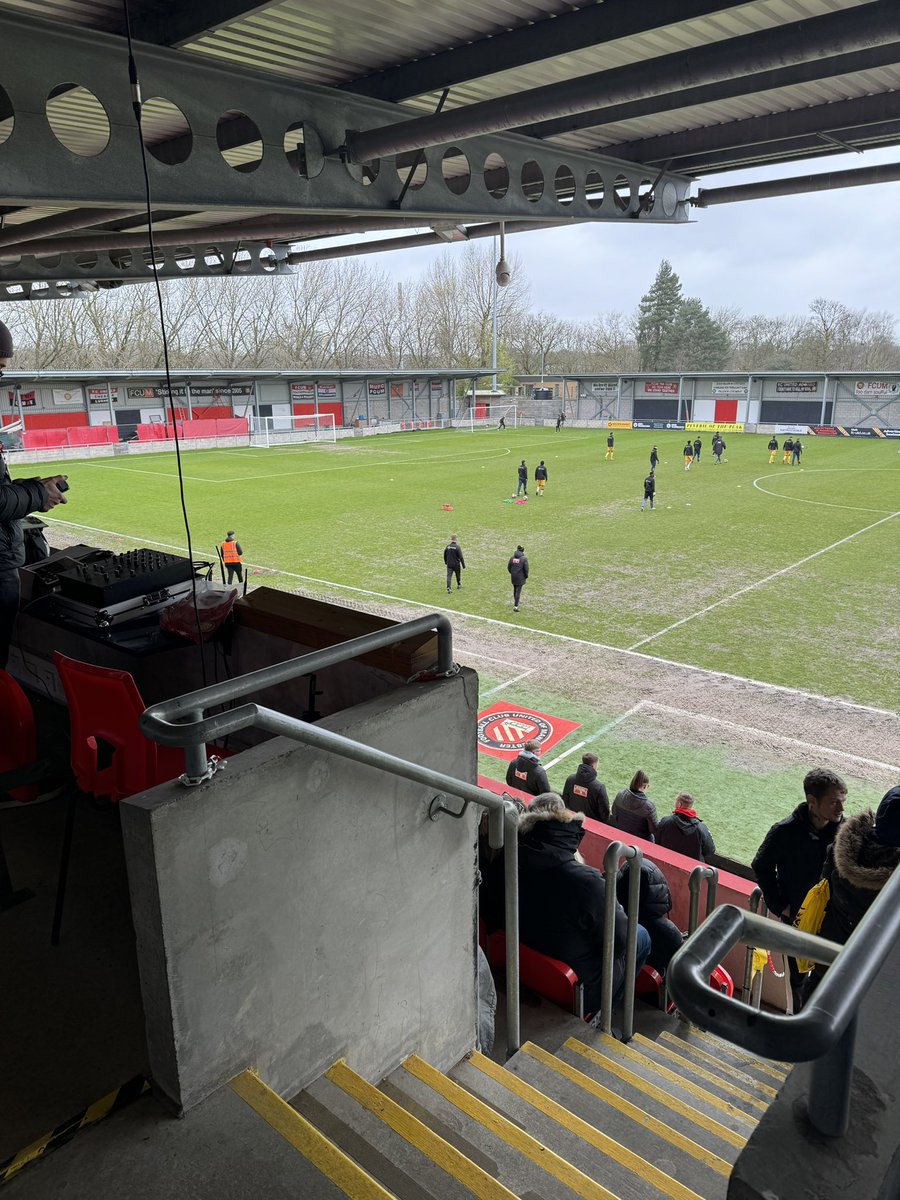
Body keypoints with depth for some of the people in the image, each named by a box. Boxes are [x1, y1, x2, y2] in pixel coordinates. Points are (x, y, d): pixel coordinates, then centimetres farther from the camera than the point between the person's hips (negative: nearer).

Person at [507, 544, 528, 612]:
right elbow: (526, 569, -12)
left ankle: (515, 602, 39)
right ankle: (516, 606, -8)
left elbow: (508, 567, 5)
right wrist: (526, 576, 4)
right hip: (520, 578, -4)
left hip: (513, 577, 4)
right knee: (518, 591, -3)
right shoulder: (524, 559, -13)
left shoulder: (512, 558, -1)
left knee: (515, 590, 22)